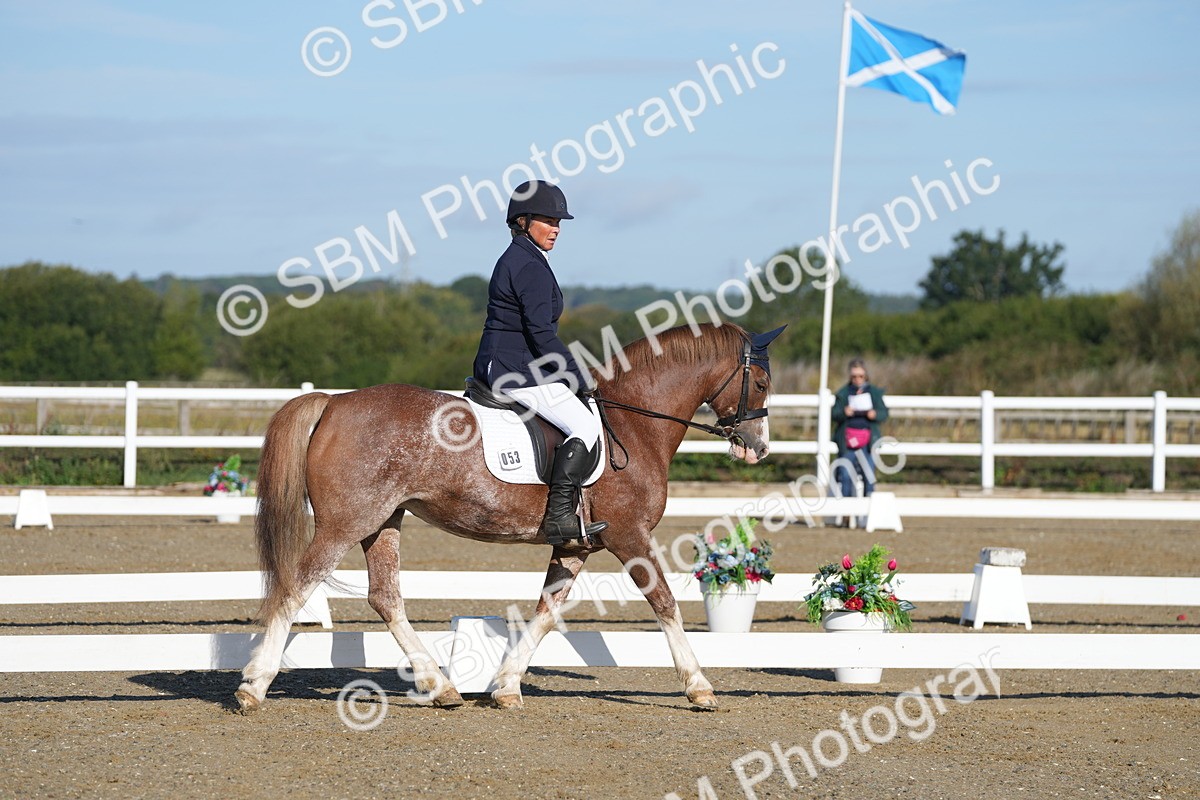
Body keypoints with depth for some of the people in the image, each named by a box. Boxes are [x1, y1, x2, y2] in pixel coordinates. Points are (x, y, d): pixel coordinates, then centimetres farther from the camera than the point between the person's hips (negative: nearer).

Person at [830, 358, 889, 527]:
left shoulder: (875, 392, 8)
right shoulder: (843, 393, 6)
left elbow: (884, 414, 4)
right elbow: (835, 414, 0)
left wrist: (875, 414, -18)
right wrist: (844, 412, -21)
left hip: (867, 440, 0)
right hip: (847, 440, 0)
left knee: (868, 477, -3)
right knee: (845, 476, -5)